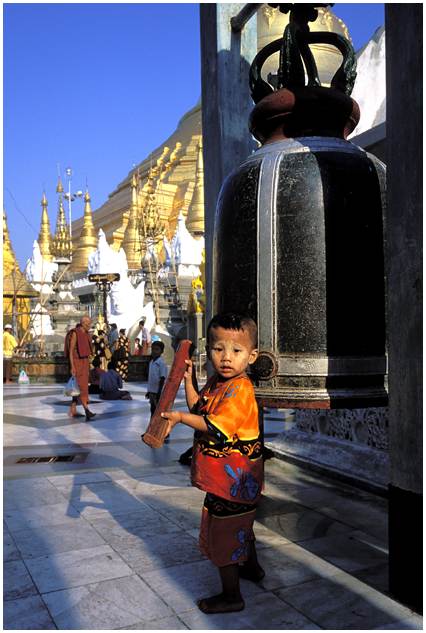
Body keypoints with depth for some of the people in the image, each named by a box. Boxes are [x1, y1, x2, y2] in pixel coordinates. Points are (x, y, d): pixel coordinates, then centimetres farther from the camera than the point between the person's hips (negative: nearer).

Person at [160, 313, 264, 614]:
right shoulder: (216, 382, 4)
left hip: (232, 480, -10)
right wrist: (189, 380, 5)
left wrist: (181, 417, -26)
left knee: (222, 536, 3)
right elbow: (199, 408, 16)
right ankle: (251, 567, 51)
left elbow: (216, 427, -31)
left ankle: (231, 595, 19)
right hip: (236, 477, 10)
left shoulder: (240, 389, -25)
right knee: (240, 527, 29)